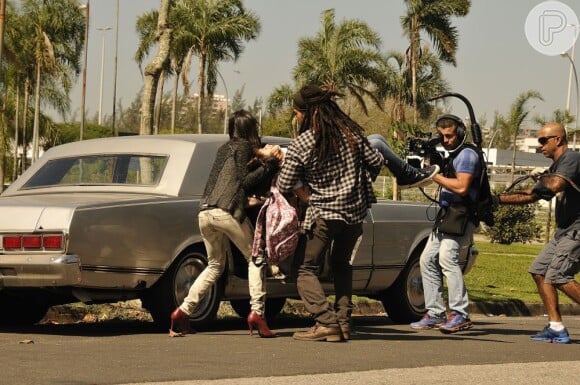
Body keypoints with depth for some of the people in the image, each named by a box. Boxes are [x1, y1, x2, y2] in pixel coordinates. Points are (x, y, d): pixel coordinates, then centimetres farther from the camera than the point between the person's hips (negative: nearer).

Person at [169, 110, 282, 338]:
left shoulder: (225, 148, 25)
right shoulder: (243, 147, 2)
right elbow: (245, 182, -7)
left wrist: (262, 155, 17)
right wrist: (271, 163, -5)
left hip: (205, 213, 7)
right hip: (228, 210, -7)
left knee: (215, 266, 20)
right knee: (255, 258, 6)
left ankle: (183, 312, 9)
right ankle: (257, 312, -6)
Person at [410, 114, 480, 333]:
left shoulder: (467, 155, -8)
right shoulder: (446, 156, 21)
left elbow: (461, 187, -20)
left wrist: (436, 176, -14)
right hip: (445, 216, 10)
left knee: (447, 256, -25)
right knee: (428, 259, 7)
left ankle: (460, 314, -29)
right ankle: (435, 313, 10)